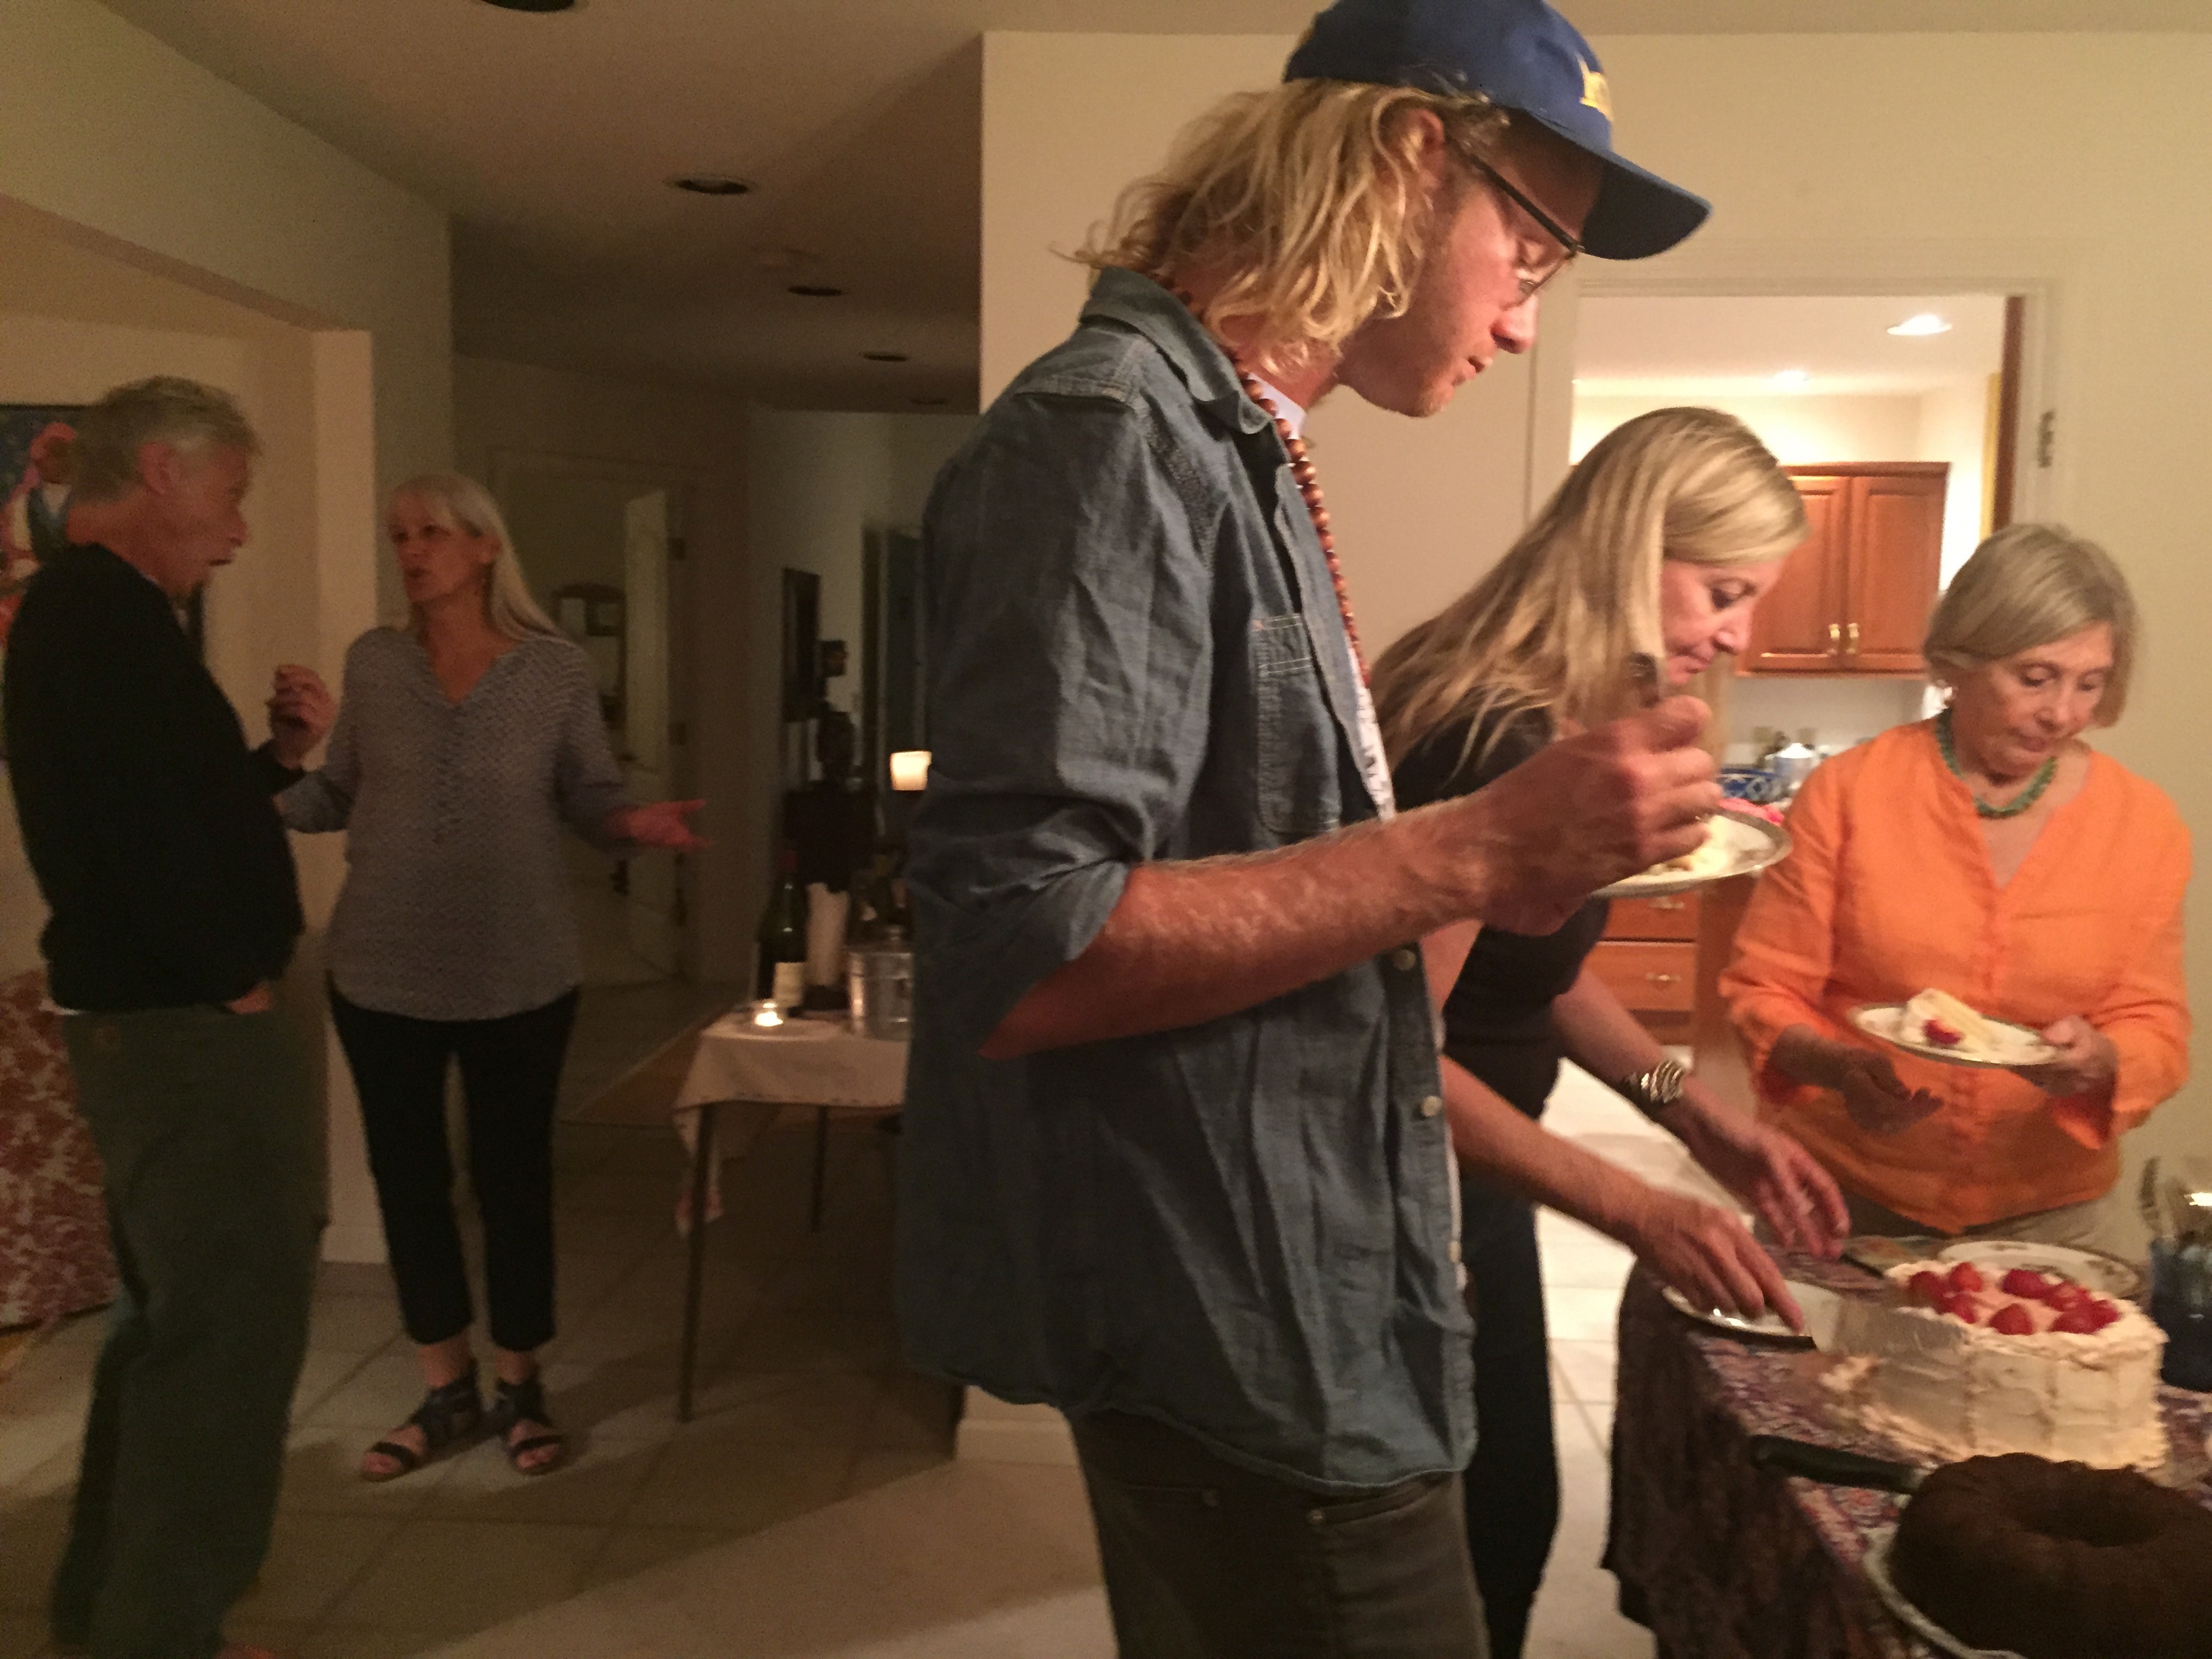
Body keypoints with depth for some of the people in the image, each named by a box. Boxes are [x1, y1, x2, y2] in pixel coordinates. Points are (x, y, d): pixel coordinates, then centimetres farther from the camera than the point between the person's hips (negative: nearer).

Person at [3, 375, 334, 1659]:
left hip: (145, 1021, 11)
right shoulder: (110, 613, -18)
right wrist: (234, 978, -15)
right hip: (190, 1027, -11)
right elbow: (149, 828, -26)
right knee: (231, 1329, -3)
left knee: (173, 1317, 21)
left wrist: (279, 755, 7)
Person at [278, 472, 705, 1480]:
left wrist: (636, 822, -22)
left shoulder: (558, 669, -3)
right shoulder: (372, 663, 3)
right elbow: (339, 793, 7)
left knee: (513, 1175, 8)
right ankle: (446, 1389, 28)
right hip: (382, 974, 3)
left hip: (520, 975, -2)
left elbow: (589, 800, -2)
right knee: (406, 1175, 10)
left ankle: (517, 1384, 27)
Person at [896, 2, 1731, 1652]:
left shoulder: (1237, 447, 12)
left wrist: (1509, 849, 9)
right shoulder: (1114, 432, -20)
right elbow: (1016, 955, -28)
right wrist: (1471, 852, -26)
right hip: (1239, 1348, -10)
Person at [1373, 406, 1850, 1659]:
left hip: (1467, 1170, 9)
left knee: (1509, 1510, 24)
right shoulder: (1493, 742, -27)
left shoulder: (1573, 729, 3)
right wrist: (1636, 1211, -30)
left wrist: (1700, 1117, 0)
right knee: (1458, 1543, 11)